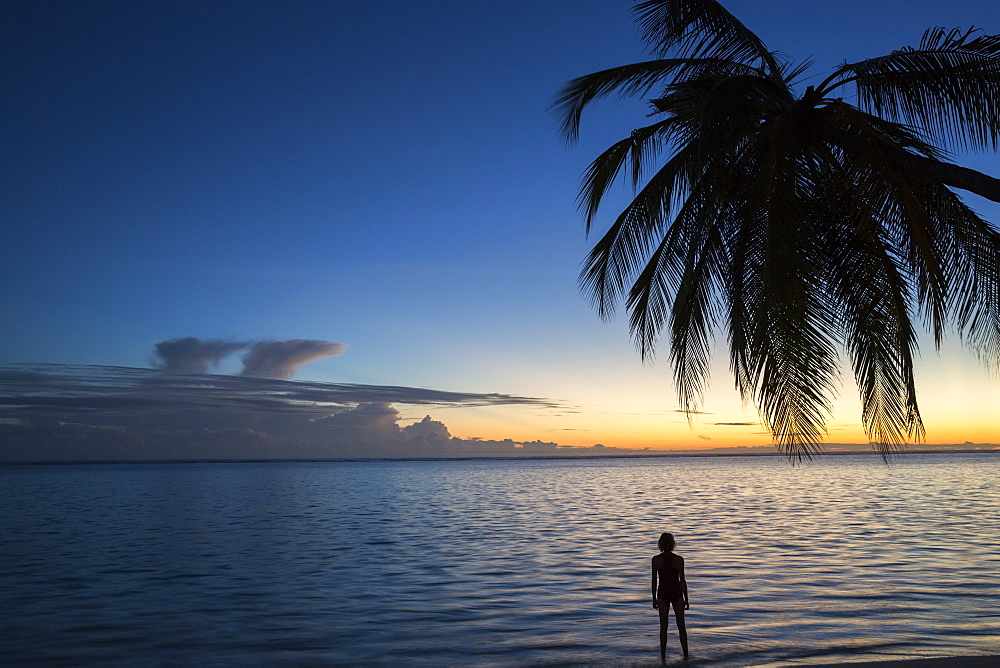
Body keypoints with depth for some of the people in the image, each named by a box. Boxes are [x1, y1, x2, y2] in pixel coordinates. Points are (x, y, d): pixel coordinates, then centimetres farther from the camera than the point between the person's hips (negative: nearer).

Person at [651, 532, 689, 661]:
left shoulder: (656, 560, -8)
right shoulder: (679, 559, -10)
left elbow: (654, 580, -4)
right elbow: (682, 580, -7)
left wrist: (654, 598, 6)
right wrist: (686, 599, 2)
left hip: (662, 594, 0)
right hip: (676, 593, 0)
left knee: (663, 627, 8)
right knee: (681, 626, 13)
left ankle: (663, 655, 10)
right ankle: (685, 654, 18)